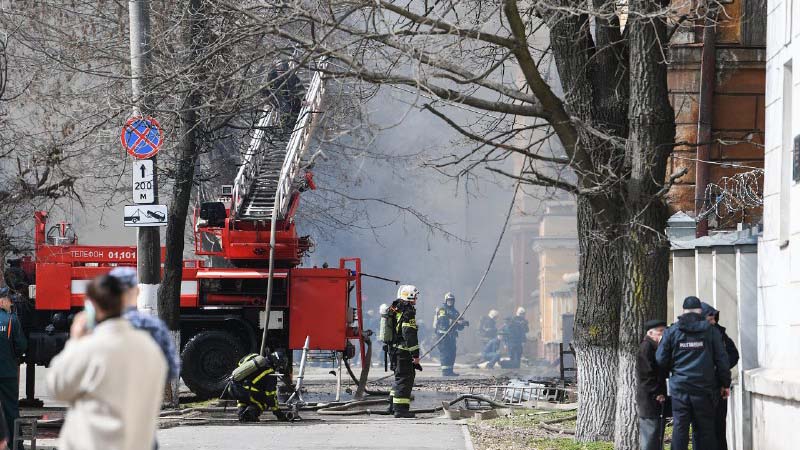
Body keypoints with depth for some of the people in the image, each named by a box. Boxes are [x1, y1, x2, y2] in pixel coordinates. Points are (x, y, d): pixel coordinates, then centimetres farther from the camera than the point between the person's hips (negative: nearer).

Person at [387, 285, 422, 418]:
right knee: (404, 378, -5)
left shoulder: (394, 310, 14)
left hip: (393, 349, 9)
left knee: (400, 377, 19)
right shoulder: (407, 312, -16)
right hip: (403, 351, -9)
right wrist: (415, 354, -19)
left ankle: (393, 405, 23)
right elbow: (410, 335, -21)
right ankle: (400, 409, -5)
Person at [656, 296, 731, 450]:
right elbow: (722, 359, 1)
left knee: (680, 427, 4)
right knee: (705, 428, 5)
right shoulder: (711, 331, 0)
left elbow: (661, 359, 3)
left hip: (680, 387, 0)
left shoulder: (672, 331, 1)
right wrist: (725, 384, 9)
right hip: (704, 387, 0)